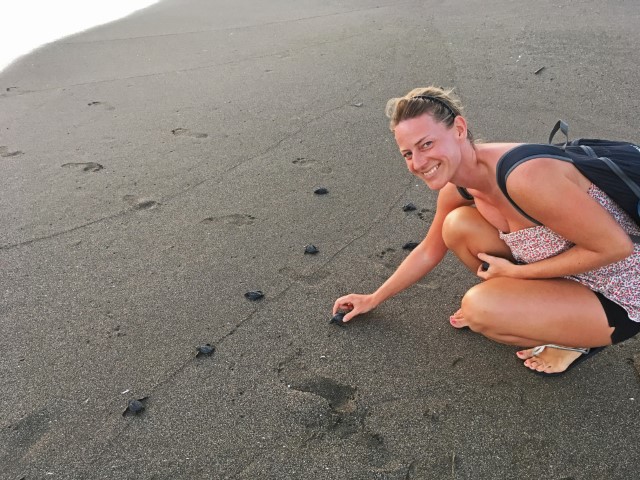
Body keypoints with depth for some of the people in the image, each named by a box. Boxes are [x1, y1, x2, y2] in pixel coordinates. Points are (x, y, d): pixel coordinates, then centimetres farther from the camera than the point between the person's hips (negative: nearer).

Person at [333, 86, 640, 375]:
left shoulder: (524, 177, -34)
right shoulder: (456, 188, -7)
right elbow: (428, 252, 8)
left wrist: (515, 271, -18)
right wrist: (373, 300, 14)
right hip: (561, 272, 7)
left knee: (479, 308, -26)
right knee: (458, 225, -8)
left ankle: (574, 340, 2)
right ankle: (524, 305, 11)